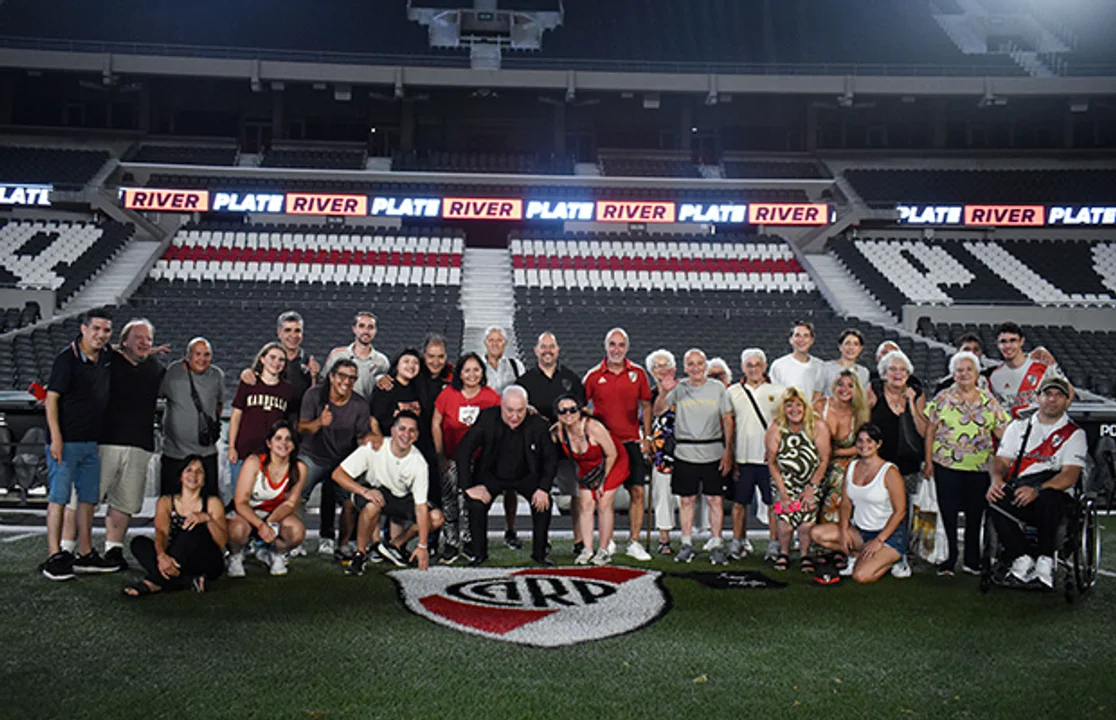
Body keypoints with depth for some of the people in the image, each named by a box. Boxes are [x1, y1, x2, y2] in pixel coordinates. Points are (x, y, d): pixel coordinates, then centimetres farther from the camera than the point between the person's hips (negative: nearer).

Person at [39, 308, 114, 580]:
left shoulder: (107, 358, 9)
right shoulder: (67, 358, -11)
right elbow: (51, 398, -13)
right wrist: (56, 438, -18)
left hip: (93, 441, 7)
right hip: (66, 441, -7)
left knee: (89, 497, 11)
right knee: (59, 498, -3)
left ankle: (85, 554, 20)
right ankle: (54, 557, 2)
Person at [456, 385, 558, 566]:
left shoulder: (537, 424, -18)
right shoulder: (487, 418, -21)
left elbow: (551, 458, -9)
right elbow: (463, 450, -20)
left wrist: (544, 488, -23)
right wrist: (468, 486, -27)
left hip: (525, 476, 1)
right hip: (492, 475, 0)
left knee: (543, 501, -24)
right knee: (476, 504, -25)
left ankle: (539, 552, -3)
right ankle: (478, 551, 0)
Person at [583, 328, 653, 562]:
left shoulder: (637, 373, 4)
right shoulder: (594, 375, 0)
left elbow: (646, 406, 10)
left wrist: (646, 437, 6)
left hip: (632, 442, 1)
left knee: (638, 492, -1)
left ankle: (634, 543, 9)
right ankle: (608, 543, 10)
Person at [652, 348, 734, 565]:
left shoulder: (717, 388, 5)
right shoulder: (678, 389, 2)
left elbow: (727, 421, 6)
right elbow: (657, 410, -8)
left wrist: (728, 451, -1)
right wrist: (664, 392, -27)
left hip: (713, 453, 0)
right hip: (685, 453, 0)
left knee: (715, 499, 1)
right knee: (686, 500, 6)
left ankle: (716, 544, 11)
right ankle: (687, 544, 18)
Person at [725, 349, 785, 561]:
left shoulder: (778, 391, 5)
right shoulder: (733, 392, 8)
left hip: (769, 458, -1)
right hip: (742, 457, 1)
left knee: (773, 502, 2)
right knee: (739, 502, 5)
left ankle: (774, 544, 11)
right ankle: (739, 542, 16)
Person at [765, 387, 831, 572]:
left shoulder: (818, 428, -14)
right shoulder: (775, 430, -12)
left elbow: (824, 460, -6)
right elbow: (772, 463, -3)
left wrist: (811, 487, -9)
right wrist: (783, 492, -7)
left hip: (812, 481, 0)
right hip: (784, 481, 0)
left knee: (806, 523, -13)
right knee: (785, 523, -12)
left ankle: (805, 555, 14)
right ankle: (784, 553, 17)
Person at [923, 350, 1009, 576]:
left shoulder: (988, 400, 6)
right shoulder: (943, 398, 3)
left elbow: (1002, 432, 6)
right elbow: (930, 430, 3)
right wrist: (928, 461, -1)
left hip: (980, 467, 1)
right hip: (946, 465, -1)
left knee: (975, 513, 8)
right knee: (948, 513, 2)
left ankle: (972, 561, 21)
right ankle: (948, 560, 12)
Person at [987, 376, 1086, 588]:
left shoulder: (1075, 434, 12)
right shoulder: (1018, 427, 24)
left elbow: (1070, 475, -3)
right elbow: (1001, 460, 15)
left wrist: (1037, 490, -22)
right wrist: (997, 479, -11)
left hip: (1053, 498, -2)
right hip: (1016, 495, 2)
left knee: (1048, 497, -38)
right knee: (995, 500, -32)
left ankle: (1045, 559, -22)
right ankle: (1021, 558, -25)